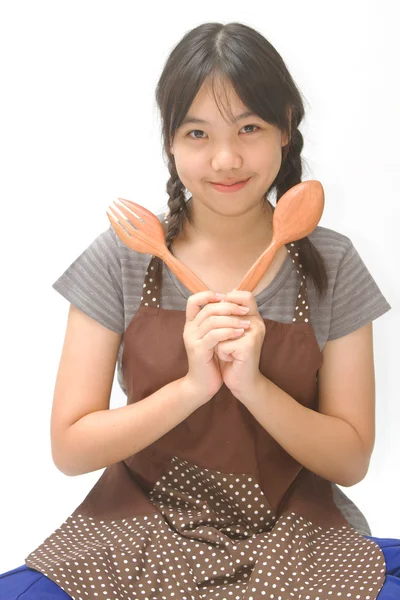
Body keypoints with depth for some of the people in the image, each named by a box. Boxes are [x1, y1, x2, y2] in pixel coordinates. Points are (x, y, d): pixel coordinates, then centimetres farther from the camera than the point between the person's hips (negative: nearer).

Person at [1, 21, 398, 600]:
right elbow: (70, 448, -5)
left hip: (294, 540, 1)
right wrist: (190, 387, -20)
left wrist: (252, 383, -19)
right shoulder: (121, 256, -4)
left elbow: (352, 460, -2)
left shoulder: (332, 264, -3)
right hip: (142, 530, 0)